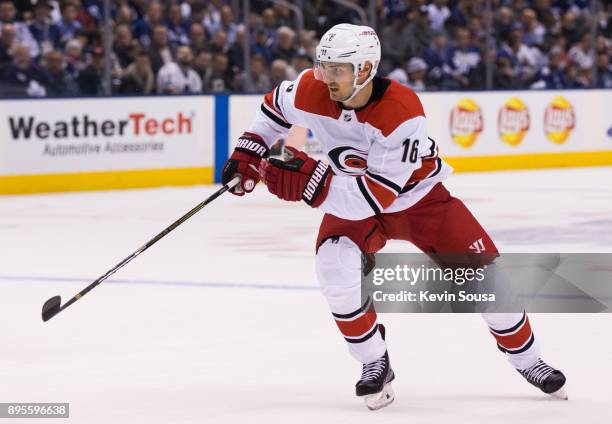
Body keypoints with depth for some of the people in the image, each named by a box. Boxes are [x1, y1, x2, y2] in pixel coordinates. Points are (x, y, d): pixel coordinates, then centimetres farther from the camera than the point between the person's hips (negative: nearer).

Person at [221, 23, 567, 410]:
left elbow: (378, 196, -40)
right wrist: (249, 151, -7)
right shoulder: (311, 91, -23)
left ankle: (528, 361, 19)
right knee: (336, 269, -26)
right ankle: (375, 365, -6)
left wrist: (311, 182, -48)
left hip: (417, 198, -3)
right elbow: (275, 108, 3)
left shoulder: (403, 112, -37)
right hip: (350, 202, 3)